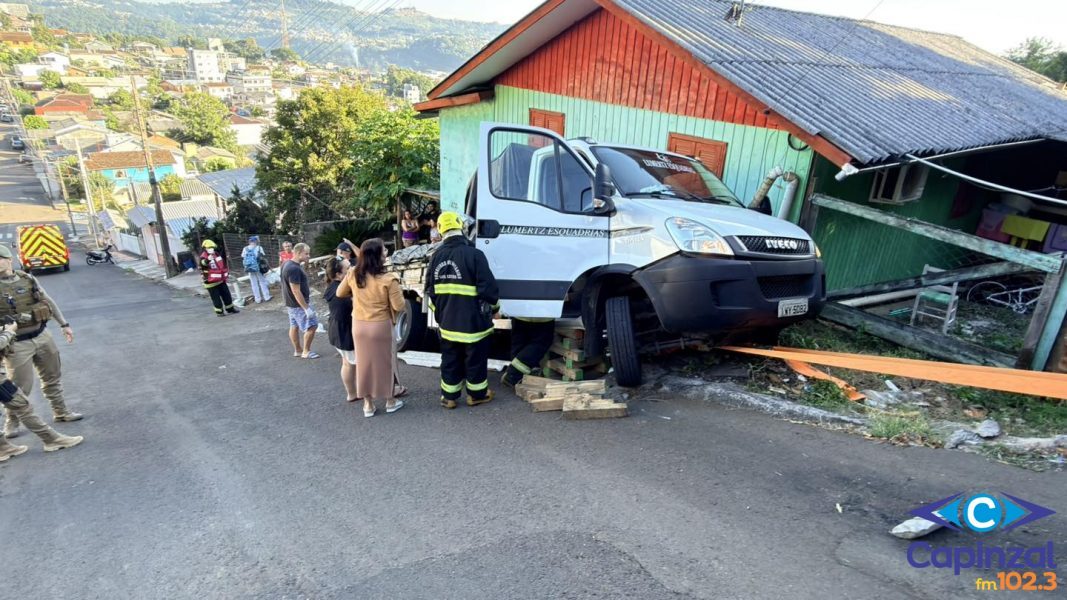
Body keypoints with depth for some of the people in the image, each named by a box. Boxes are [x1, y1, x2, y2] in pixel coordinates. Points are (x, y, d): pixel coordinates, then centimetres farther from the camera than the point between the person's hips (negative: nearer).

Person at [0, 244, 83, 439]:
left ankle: (61, 412, 30)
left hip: (42, 336, 4)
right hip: (17, 344, -4)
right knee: (20, 387, 1)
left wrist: (64, 324, 12)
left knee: (52, 377, 15)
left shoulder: (28, 279, 1)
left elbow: (48, 302, 12)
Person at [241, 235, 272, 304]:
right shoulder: (259, 248, -9)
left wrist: (246, 267, 17)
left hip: (250, 269, 3)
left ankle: (258, 299, 12)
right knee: (263, 282, 7)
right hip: (259, 268, -3)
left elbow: (242, 259, 6)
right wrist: (268, 266, 0)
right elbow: (263, 258, -10)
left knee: (254, 284, 8)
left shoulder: (245, 249, 3)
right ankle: (267, 297, 10)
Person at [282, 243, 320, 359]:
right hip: (298, 304, -10)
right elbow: (296, 291, -28)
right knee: (312, 326, -2)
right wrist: (306, 308, -26)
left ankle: (297, 350, 28)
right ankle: (306, 352, 7)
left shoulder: (287, 264, 5)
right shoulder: (294, 269, -27)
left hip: (291, 302, 10)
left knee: (294, 326, 17)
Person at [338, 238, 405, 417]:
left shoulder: (353, 274, -5)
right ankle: (390, 401, 26)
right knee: (385, 362, 12)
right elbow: (399, 306, -15)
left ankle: (368, 404, 24)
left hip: (359, 325, 4)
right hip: (381, 326, -4)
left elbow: (340, 293, 11)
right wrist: (397, 289, 2)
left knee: (364, 362, 14)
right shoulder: (388, 279, -19)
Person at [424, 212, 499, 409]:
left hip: (447, 321, 5)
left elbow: (430, 289, 10)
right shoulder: (474, 254, -17)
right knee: (475, 360, 12)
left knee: (450, 360, 17)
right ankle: (477, 394, 27)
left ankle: (449, 396, 26)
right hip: (473, 321, -5)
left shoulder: (437, 256, 1)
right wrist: (495, 305, 3)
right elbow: (488, 287, -16)